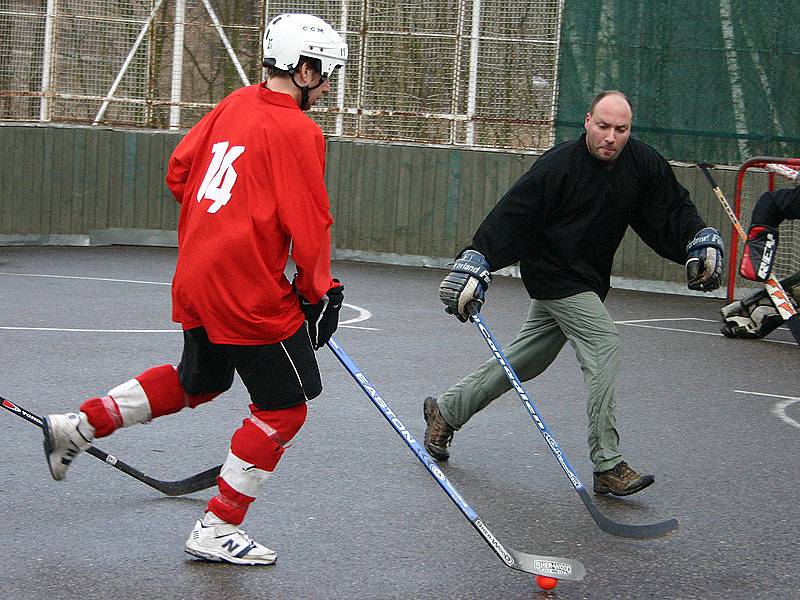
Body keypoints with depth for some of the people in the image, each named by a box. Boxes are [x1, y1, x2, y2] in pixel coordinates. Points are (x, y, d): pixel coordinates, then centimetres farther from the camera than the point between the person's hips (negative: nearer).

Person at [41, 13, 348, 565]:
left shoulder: (237, 104, 9)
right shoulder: (297, 131, -15)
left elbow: (180, 171, 15)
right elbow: (308, 224, -16)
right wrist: (319, 293, -4)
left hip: (197, 280, 9)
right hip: (251, 290, -9)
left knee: (198, 380, 29)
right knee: (284, 407, 4)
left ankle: (77, 427, 30)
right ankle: (217, 532, 7)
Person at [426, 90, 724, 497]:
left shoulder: (643, 164, -4)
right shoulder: (558, 166, -20)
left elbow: (674, 209, 5)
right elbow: (510, 217, -21)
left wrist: (702, 242, -11)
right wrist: (474, 264, -27)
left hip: (588, 281, 7)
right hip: (554, 276, -7)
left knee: (523, 361, 14)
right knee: (604, 344, -20)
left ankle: (446, 410, 32)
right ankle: (607, 466, -17)